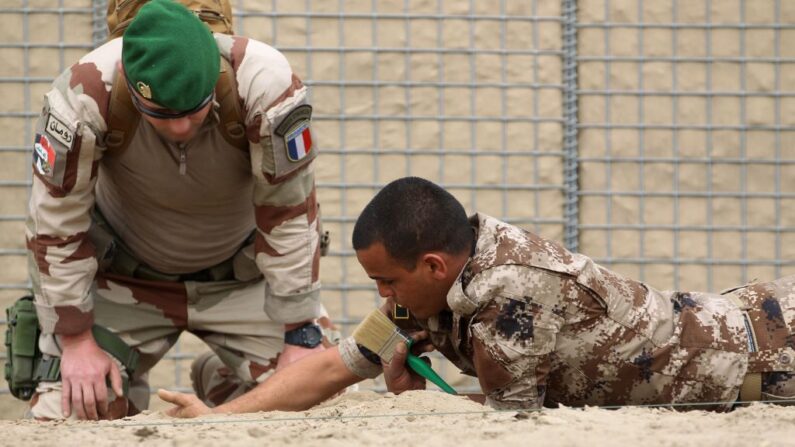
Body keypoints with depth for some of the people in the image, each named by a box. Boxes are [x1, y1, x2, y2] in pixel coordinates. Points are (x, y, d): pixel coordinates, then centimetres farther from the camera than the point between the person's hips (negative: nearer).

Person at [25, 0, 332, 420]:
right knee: (64, 414, -13)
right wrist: (76, 340, -13)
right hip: (126, 277, -1)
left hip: (240, 274, 1)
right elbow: (57, 226, -18)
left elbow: (290, 219, -21)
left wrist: (301, 337, -17)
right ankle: (124, 387, 25)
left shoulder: (265, 85, -32)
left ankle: (219, 380, 24)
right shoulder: (84, 97, -32)